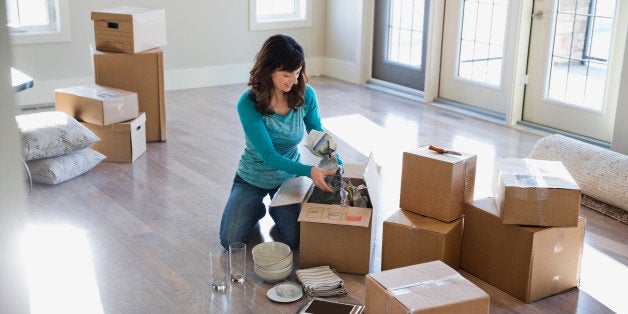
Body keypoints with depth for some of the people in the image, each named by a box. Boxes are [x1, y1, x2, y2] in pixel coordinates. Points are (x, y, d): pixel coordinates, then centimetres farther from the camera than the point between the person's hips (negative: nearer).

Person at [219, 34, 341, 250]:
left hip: (288, 176, 2)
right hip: (253, 177, -2)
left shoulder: (305, 95, -17)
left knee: (294, 241, -13)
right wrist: (309, 171, -41)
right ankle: (257, 209, 22)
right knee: (231, 241, -10)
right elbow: (269, 155, -28)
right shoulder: (248, 104, -27)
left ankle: (276, 210, 21)